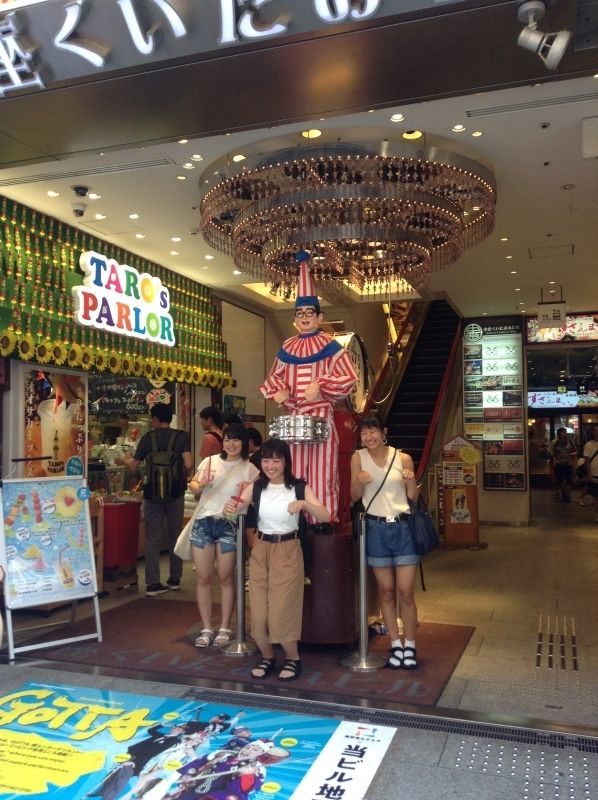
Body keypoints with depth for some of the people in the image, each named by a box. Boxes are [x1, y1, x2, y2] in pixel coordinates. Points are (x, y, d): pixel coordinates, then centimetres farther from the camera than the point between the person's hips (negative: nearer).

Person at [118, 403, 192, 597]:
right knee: (175, 536, 12)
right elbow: (188, 465, -17)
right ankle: (174, 579, 21)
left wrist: (123, 460, 20)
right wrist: (185, 476, 5)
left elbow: (133, 467, -1)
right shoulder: (182, 436, -6)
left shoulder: (148, 438, -4)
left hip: (153, 494, 0)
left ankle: (152, 583, 4)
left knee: (152, 539, 6)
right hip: (175, 493, 0)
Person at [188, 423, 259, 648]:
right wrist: (199, 485, -8)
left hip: (228, 525, -2)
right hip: (203, 522, 2)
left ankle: (225, 628, 19)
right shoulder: (209, 461, 8)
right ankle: (206, 628, 18)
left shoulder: (249, 469, 1)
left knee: (225, 578, 6)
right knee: (203, 578, 6)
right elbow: (193, 486, 13)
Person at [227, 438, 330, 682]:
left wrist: (304, 504, -33)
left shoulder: (299, 488, -8)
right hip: (260, 551, 3)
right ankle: (267, 657, 30)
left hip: (287, 552, -3)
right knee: (258, 611, 7)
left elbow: (325, 517, -15)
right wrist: (229, 507, -32)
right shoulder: (255, 488, -1)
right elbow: (235, 508, -8)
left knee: (282, 611, -2)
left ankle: (293, 659, 22)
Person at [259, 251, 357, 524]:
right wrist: (278, 390, -4)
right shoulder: (288, 348, 11)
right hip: (294, 417, 5)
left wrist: (321, 386, -20)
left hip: (321, 417, -4)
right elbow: (274, 376, 18)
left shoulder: (330, 346, -1)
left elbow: (349, 377, -7)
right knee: (295, 475, 8)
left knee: (321, 475, -3)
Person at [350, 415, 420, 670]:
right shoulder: (358, 457, 0)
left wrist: (410, 481, -16)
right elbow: (354, 497, 1)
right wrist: (359, 481, -18)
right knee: (386, 592, 9)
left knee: (405, 592, 0)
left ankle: (409, 646, 16)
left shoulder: (403, 458, -1)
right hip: (376, 528, 1)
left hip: (402, 527, -1)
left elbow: (413, 498, 4)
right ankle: (395, 645, 22)